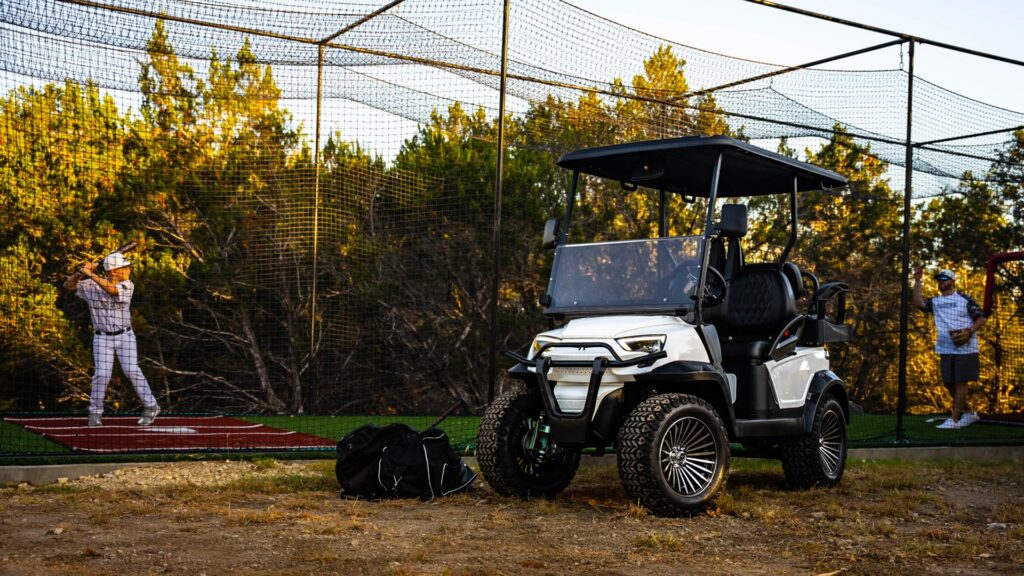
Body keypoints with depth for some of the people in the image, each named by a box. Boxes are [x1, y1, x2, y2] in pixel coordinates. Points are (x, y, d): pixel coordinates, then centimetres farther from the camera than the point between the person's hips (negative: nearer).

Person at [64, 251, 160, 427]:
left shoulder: (128, 285, -6)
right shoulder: (90, 285, -3)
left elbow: (112, 290, -25)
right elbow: (68, 285, -1)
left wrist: (91, 275, -27)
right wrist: (81, 272, -18)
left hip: (125, 336, 0)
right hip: (102, 338, 0)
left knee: (132, 371, -11)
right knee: (102, 374, -9)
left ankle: (150, 406, 0)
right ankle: (95, 413, 7)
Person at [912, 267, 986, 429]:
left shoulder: (965, 299, 1)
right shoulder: (935, 302, 13)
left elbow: (981, 318, -1)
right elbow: (918, 303, -6)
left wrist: (971, 329, -19)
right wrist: (917, 282, -8)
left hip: (965, 348, -5)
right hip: (945, 349, 6)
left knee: (960, 382, -6)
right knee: (949, 384, 8)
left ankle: (954, 419, -6)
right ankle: (969, 413, 25)